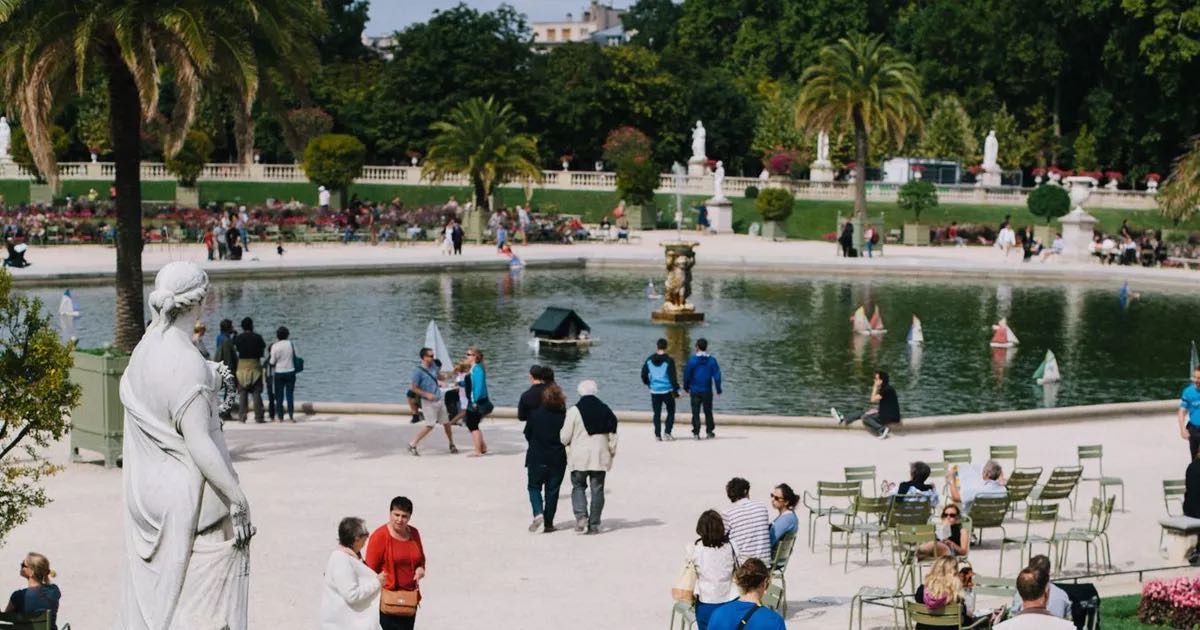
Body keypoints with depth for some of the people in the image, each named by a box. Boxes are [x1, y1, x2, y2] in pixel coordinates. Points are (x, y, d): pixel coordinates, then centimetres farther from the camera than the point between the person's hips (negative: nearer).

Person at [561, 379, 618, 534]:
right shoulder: (605, 410, 2)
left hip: (579, 457, -2)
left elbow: (565, 437, -7)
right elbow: (612, 434, 5)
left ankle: (581, 517, -10)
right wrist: (612, 451, 17)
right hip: (600, 456, 2)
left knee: (578, 486, 10)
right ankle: (594, 523, 7)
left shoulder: (574, 411, -9)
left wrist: (567, 442, 16)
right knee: (597, 489, 8)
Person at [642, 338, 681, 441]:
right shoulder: (669, 361, -10)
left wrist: (649, 384, 25)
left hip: (655, 391, 3)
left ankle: (658, 435, 5)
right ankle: (667, 432, 0)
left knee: (657, 413, 10)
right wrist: (676, 390, -6)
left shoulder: (649, 360, 2)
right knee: (671, 411, 11)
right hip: (667, 390, -3)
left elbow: (644, 375, 8)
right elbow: (673, 377, -11)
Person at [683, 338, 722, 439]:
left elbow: (687, 374, -2)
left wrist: (686, 387, 12)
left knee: (695, 412, 4)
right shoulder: (712, 360, -3)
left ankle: (696, 432, -2)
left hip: (695, 390, -2)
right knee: (708, 412, 14)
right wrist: (718, 389, 7)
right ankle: (710, 432, 17)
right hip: (707, 391, 2)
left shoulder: (692, 360, -8)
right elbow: (717, 375, -2)